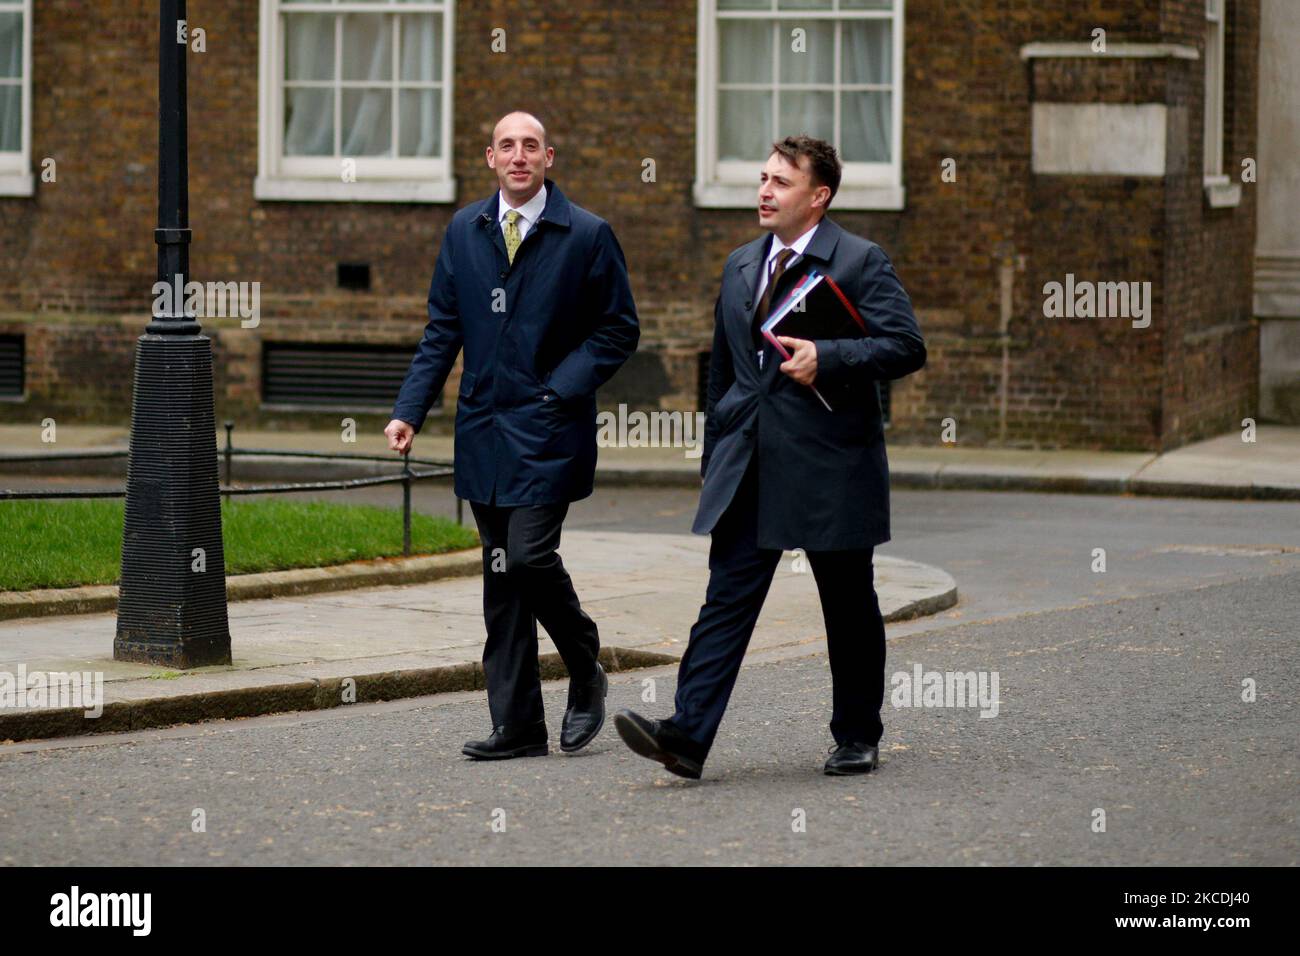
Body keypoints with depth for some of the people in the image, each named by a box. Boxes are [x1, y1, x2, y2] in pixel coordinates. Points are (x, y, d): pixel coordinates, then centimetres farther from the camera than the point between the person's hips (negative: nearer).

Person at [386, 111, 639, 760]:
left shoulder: (587, 236, -2)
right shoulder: (463, 232, 10)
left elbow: (618, 330, 0)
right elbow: (442, 330, 12)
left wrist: (562, 388, -12)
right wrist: (409, 410, 1)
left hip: (548, 430, -4)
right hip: (484, 429, 5)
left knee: (529, 556, -16)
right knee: (502, 581, 5)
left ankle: (585, 674, 10)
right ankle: (518, 728, 9)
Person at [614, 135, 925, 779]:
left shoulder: (861, 263, -4)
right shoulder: (741, 266, 15)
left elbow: (906, 347, -12)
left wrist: (826, 358, -24)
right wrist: (714, 455, 20)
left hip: (831, 464, -4)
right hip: (748, 465, 5)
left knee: (848, 607, 7)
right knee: (727, 595, -6)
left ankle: (857, 737, 21)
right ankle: (687, 736, -15)